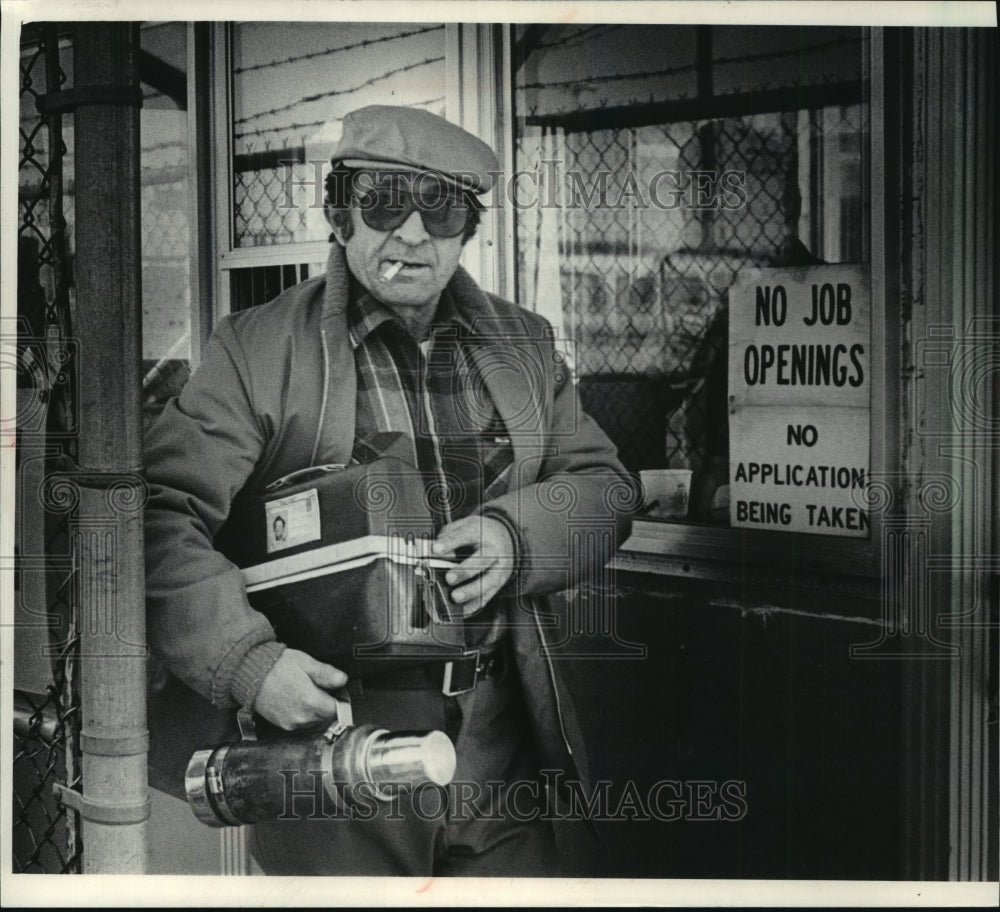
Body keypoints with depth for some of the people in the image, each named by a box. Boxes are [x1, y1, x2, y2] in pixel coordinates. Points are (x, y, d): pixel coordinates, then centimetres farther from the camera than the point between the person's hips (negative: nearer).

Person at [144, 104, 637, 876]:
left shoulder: (523, 343, 11)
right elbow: (163, 517, -9)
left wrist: (516, 533, -9)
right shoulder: (257, 350, -4)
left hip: (502, 738, 4)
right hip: (334, 733, -4)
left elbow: (604, 484, 12)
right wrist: (247, 660, -23)